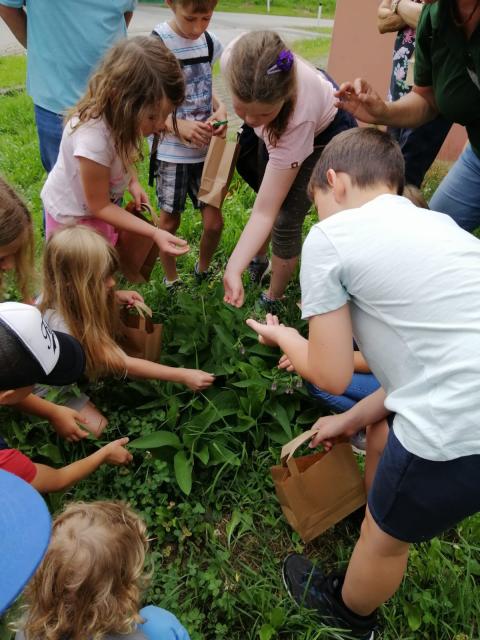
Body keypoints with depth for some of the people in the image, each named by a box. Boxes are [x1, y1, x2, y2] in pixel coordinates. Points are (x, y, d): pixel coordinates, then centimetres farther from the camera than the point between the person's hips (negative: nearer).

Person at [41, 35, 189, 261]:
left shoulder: (117, 111, -19)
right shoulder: (93, 137, -39)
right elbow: (99, 206, -26)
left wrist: (133, 181, -11)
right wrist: (155, 233, -32)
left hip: (103, 202, 6)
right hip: (73, 216, -6)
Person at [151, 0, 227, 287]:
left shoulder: (210, 42, 2)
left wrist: (221, 109, -6)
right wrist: (179, 126, -25)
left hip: (206, 148, 4)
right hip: (172, 152, -4)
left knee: (214, 221, 2)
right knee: (170, 220, 9)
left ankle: (203, 271, 31)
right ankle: (171, 280, 31)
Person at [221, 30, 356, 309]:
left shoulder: (298, 116, -46)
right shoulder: (235, 60, -36)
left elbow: (265, 212, -42)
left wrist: (234, 270, -50)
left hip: (324, 136, -5)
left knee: (285, 220, -11)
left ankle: (273, 299, 12)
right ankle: (260, 259, 43)